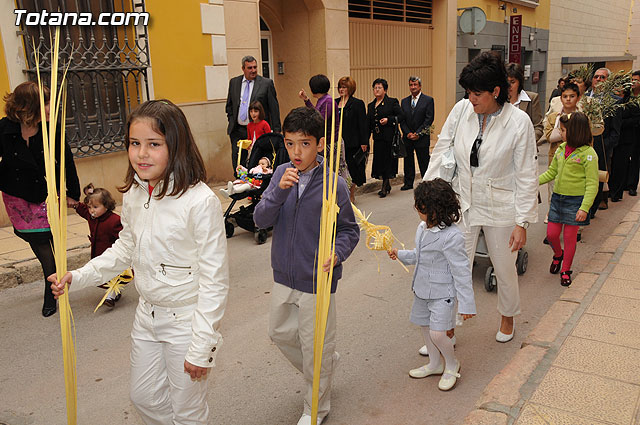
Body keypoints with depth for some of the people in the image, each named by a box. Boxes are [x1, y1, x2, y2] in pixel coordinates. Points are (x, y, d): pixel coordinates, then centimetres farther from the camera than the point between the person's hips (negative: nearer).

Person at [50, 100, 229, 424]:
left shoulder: (200, 201, -25)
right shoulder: (134, 194, -3)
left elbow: (214, 280, -22)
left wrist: (201, 348, -19)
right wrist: (79, 277, 5)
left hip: (186, 321, -7)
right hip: (147, 315, 7)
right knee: (144, 397, 24)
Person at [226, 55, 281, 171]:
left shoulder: (267, 83, -3)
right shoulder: (234, 82, 9)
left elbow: (274, 108, -3)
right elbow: (229, 104, 19)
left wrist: (276, 131, -6)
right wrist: (231, 121, 7)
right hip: (238, 130, 4)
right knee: (237, 163, 6)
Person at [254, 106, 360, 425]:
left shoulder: (334, 184, -16)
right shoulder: (282, 174, -4)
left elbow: (350, 229, -7)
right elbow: (261, 220, -10)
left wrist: (338, 253, -27)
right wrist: (280, 190, -25)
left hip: (316, 280, -5)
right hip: (284, 275, 5)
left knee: (315, 348, 10)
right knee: (279, 333, 23)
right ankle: (328, 364, 48)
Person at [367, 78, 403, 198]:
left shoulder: (392, 102, 0)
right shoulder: (371, 105, 15)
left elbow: (400, 116, -4)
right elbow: (368, 123, 15)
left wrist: (389, 120, -18)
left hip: (389, 137, -5)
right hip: (377, 137, 6)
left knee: (387, 160, -5)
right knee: (379, 160, 7)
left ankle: (384, 187, 0)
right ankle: (387, 185, 21)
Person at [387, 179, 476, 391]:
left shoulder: (451, 236, -25)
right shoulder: (422, 228, 1)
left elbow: (461, 271, -21)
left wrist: (466, 303, -18)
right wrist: (401, 255, 13)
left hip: (442, 292, -8)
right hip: (422, 288, 8)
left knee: (437, 333, -8)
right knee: (425, 327, 19)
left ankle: (452, 365, 22)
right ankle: (435, 364, 40)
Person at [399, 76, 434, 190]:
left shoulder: (428, 100, -2)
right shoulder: (404, 101, 11)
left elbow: (429, 119, -8)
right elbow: (402, 120, 7)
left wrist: (418, 133, -13)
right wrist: (408, 133, -6)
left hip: (422, 137, -4)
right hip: (407, 137, 4)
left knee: (424, 162, 1)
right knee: (408, 161, 10)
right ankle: (408, 183, 19)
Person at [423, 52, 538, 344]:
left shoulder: (519, 121, -15)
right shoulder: (461, 110, -7)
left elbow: (526, 176, -11)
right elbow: (442, 150, 1)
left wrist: (522, 222, -11)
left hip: (500, 207, -1)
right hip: (462, 202, 2)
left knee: (504, 268, 17)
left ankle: (507, 318, 46)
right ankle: (447, 331, 20)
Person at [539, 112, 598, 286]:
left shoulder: (588, 154, -13)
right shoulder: (561, 149, 6)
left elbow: (592, 184, -14)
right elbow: (552, 172, 17)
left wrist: (584, 207, -21)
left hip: (575, 200, -5)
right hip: (557, 198, 5)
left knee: (569, 237, 4)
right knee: (551, 234, 8)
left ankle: (565, 270, 21)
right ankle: (558, 255, 39)